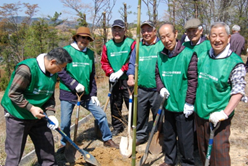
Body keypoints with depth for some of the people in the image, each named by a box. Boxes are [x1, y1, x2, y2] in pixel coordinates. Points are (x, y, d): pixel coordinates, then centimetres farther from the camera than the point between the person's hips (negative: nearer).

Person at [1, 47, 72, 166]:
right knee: (14, 154, 2)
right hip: (17, 116, -7)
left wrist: (50, 114, -6)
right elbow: (13, 93, -22)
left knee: (47, 145, 14)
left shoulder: (53, 74, 1)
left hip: (38, 116, 7)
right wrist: (31, 108, -25)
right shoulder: (27, 68, -24)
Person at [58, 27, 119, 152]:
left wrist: (93, 94, 6)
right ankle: (65, 144, 31)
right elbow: (61, 72, -13)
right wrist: (75, 84, -21)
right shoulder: (66, 51, -8)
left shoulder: (90, 53, 7)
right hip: (68, 94, -4)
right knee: (65, 123, 4)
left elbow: (92, 76, 11)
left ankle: (107, 139, 24)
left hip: (86, 94, 4)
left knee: (101, 115, 4)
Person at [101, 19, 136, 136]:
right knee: (115, 104, 12)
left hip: (128, 79, -4)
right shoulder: (107, 46, 6)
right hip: (114, 80, 4)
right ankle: (117, 126, 28)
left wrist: (121, 71, -14)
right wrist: (111, 73, -7)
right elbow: (104, 62, 9)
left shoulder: (131, 43, -6)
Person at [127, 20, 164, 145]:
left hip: (157, 89, -3)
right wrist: (131, 77, -4)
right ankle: (140, 135, 30)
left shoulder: (162, 45, -1)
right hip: (141, 89, 4)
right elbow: (132, 63, 13)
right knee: (140, 115, 14)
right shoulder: (138, 47, 12)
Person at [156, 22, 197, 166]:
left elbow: (193, 80, -14)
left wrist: (189, 102, -15)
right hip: (168, 104, 6)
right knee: (168, 134, 20)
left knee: (185, 137, 5)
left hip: (183, 105, -6)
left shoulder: (188, 54, -13)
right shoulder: (161, 56, 4)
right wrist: (161, 88, -4)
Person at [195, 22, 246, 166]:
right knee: (203, 148, 19)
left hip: (219, 116, -5)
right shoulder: (203, 56, 3)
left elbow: (238, 92, -14)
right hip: (200, 112, 5)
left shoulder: (235, 62, -12)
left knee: (219, 150, -4)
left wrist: (225, 113, -24)